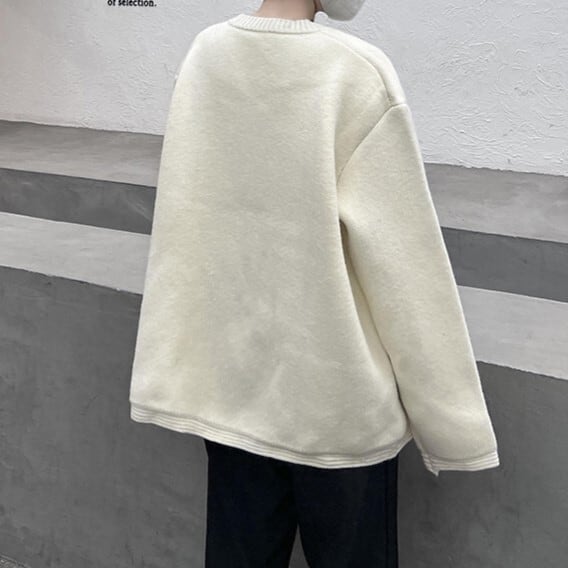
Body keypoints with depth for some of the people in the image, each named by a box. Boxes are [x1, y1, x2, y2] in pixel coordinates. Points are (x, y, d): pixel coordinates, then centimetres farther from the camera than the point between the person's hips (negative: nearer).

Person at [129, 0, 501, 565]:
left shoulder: (204, 55, -2)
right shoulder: (357, 72, -17)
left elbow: (181, 225, 3)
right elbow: (402, 256, -15)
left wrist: (169, 374, 13)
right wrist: (449, 417, -5)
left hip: (227, 381, 5)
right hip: (336, 393, -4)